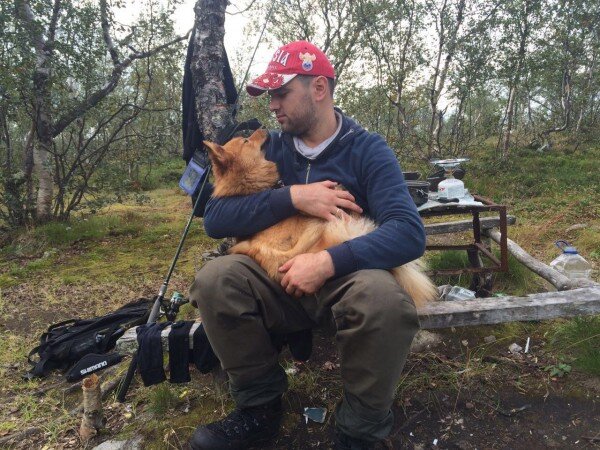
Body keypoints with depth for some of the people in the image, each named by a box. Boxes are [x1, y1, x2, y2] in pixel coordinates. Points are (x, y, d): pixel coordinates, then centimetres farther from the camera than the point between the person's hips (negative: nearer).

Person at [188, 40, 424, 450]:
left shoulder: (368, 150, -7)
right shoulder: (269, 149, 3)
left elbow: (409, 233, -21)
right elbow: (215, 219, -8)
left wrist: (328, 262, -34)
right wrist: (292, 198, -21)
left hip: (345, 279, -3)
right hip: (281, 280, 3)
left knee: (384, 297, -35)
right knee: (214, 278, -23)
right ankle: (261, 408, -3)